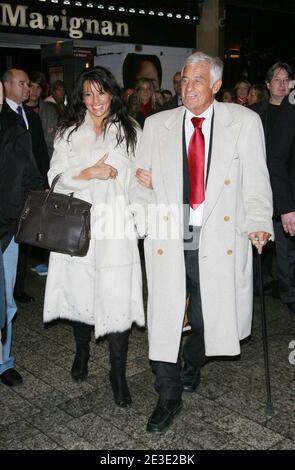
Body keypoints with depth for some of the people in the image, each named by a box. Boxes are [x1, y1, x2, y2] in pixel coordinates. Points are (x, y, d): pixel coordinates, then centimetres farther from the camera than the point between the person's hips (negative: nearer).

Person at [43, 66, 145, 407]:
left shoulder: (130, 131, 8)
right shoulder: (68, 133, 11)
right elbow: (56, 177, 3)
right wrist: (89, 173, -10)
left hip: (115, 226, -2)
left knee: (116, 298, -5)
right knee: (80, 291, 10)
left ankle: (118, 375, 7)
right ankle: (82, 353, 37)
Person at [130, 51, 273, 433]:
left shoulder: (245, 122, 4)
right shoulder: (156, 125, 9)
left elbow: (256, 180, 1)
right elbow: (140, 178, 11)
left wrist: (258, 223, -12)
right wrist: (143, 216, -6)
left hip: (219, 238, -1)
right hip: (167, 237, 1)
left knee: (208, 319, 10)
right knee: (164, 318, 1)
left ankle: (192, 363, 44)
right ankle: (168, 398, 21)